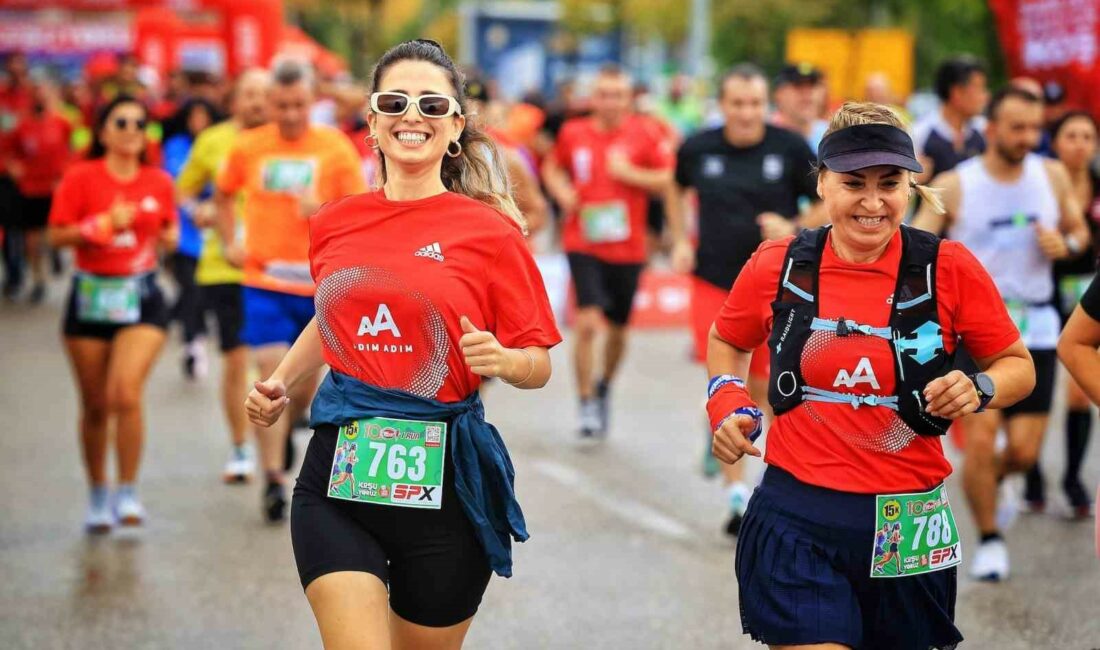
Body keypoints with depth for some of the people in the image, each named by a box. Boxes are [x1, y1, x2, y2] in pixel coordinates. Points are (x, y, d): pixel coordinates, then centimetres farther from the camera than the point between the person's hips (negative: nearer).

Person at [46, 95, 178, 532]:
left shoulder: (159, 183, 5)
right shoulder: (81, 177, -3)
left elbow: (168, 232, 20)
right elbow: (56, 235, -6)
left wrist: (168, 237, -3)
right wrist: (103, 224, -18)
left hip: (142, 298, 0)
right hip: (91, 296, 0)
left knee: (126, 393, -18)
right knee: (95, 406, 8)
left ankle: (128, 493, -5)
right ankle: (98, 496, 26)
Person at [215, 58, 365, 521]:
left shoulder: (335, 147, -3)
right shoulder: (247, 147, 1)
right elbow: (224, 194, 19)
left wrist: (323, 210, -21)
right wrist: (229, 243, 6)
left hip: (319, 282, 1)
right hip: (264, 280, -1)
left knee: (308, 381, 13)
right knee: (272, 376, -12)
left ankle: (285, 430, 45)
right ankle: (273, 480, -9)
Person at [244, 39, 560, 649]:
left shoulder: (490, 230, -5)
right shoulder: (333, 224, 5)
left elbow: (538, 363, -1)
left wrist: (501, 359, -22)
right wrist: (280, 381, 11)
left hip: (444, 478, -1)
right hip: (338, 468, 2)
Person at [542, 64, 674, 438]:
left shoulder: (645, 134, -4)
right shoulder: (573, 133, 2)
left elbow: (668, 180, -6)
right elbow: (552, 168, 19)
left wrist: (630, 173, -18)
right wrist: (561, 191, 0)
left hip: (627, 248, 1)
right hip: (583, 243, -1)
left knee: (618, 329, 14)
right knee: (588, 323, -16)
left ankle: (604, 385, 42)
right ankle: (587, 404, -3)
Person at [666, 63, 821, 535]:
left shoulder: (791, 149, -7)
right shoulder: (698, 149, -2)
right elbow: (677, 190, 20)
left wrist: (794, 228, -16)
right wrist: (680, 240, 8)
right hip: (713, 282, 1)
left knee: (763, 387, 8)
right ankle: (737, 493, 3)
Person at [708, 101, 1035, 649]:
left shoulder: (950, 269, -6)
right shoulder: (777, 266, -2)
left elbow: (1018, 366, 5)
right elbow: (727, 340, 18)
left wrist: (980, 389, -15)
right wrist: (728, 406, 0)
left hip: (908, 521, 1)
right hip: (796, 521, 0)